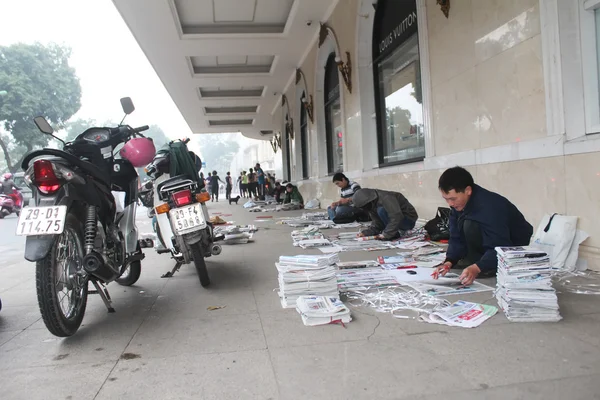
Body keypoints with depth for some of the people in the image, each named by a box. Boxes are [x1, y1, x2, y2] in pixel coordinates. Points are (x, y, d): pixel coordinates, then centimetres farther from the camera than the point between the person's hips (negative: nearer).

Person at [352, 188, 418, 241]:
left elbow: (396, 217, -35)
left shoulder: (386, 198, -27)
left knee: (381, 210, -28)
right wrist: (366, 233, -14)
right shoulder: (373, 205, 0)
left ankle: (394, 235, -17)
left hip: (409, 220, -9)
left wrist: (385, 235, -34)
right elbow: (376, 224, 1)